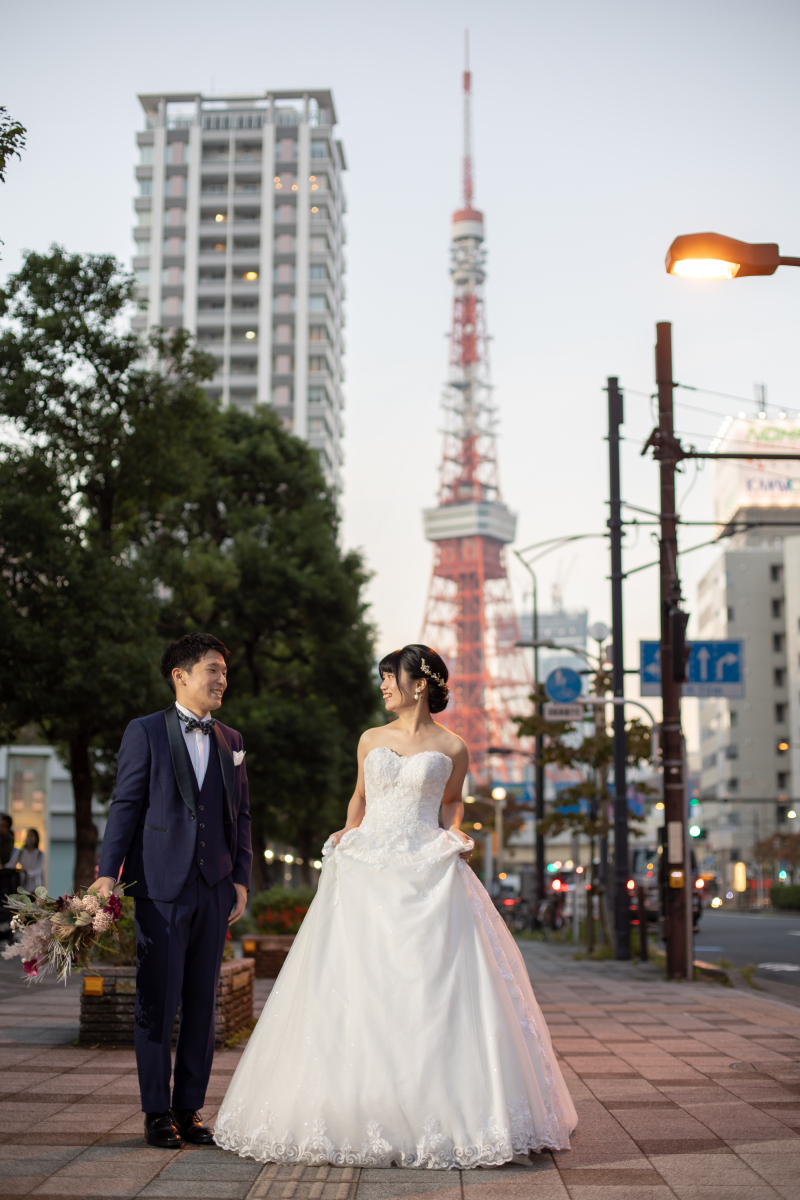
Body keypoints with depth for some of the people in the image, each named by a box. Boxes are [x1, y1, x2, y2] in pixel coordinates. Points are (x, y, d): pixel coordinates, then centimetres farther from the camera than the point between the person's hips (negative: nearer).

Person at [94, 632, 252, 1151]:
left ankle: (190, 1108, 17)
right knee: (157, 1003, 0)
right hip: (161, 888, -4)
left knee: (202, 1004, 8)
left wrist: (241, 878, 8)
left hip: (215, 890, 4)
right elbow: (125, 807, -2)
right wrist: (108, 875, -9)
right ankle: (157, 1111, 11)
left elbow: (240, 815, 16)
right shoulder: (146, 732, 1)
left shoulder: (231, 741, 14)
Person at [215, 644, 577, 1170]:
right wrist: (349, 832, 7)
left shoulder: (452, 747, 6)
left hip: (428, 875, -2)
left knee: (433, 987, -8)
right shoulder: (372, 740, 13)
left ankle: (442, 1113, 0)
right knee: (357, 992, -3)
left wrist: (457, 833, 1)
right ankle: (361, 1111, 4)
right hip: (367, 870, 3)